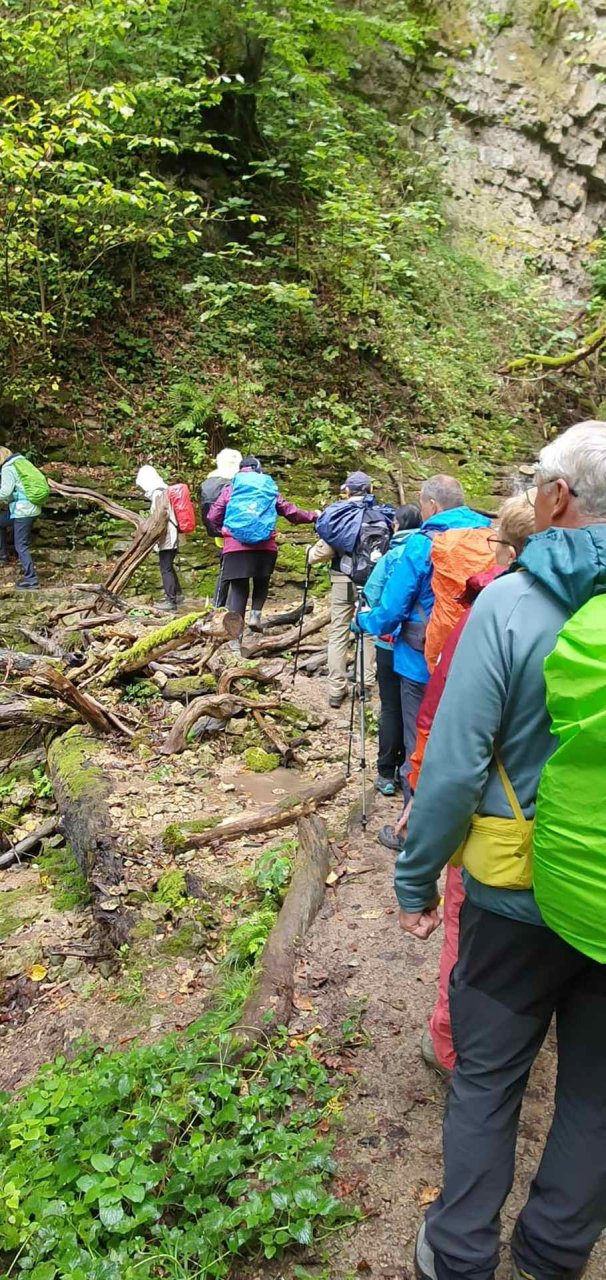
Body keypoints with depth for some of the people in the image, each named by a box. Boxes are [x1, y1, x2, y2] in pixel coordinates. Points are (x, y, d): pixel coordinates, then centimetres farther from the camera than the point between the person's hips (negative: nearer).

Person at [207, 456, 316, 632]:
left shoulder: (230, 489, 11)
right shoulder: (269, 490, 12)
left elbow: (213, 516, 8)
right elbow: (290, 511, 15)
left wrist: (222, 528, 28)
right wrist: (312, 516, 30)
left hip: (236, 547, 0)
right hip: (265, 547, 0)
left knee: (238, 588, 4)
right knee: (261, 583, 22)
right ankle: (256, 613, 0)